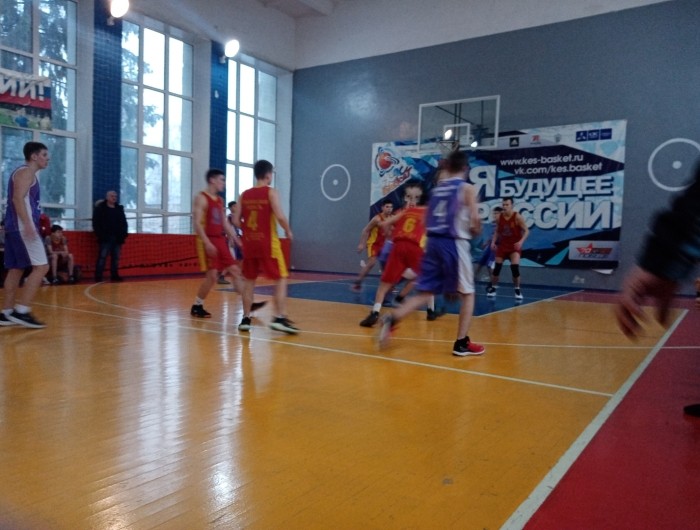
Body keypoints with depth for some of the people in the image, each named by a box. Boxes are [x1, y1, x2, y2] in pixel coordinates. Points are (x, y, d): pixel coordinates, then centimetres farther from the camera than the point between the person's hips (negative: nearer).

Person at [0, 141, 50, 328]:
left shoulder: (26, 173, 23)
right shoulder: (26, 172, -7)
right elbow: (18, 199, -20)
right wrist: (28, 224, -29)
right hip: (21, 226, -11)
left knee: (16, 269, 11)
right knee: (41, 267, -12)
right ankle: (21, 311, -14)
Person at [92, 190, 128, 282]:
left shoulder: (120, 208, 15)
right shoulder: (100, 208, 1)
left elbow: (124, 223, 17)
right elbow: (96, 223, -3)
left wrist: (124, 233, 3)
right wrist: (100, 235, -12)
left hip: (117, 238, 5)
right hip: (105, 238, -5)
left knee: (116, 258, 7)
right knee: (102, 257, -6)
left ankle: (115, 275, 14)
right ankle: (98, 276, -4)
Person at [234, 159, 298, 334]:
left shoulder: (244, 195, 8)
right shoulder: (270, 192, -7)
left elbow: (236, 220, 5)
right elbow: (280, 216, -18)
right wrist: (288, 231, -1)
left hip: (249, 243, 5)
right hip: (268, 243, -5)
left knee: (249, 281, 14)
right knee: (281, 279, 0)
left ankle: (245, 319, 16)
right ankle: (279, 318, -9)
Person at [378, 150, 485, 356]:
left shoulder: (438, 187, 15)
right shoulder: (467, 188, -1)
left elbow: (427, 219, 20)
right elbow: (474, 218, -12)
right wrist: (475, 230, 9)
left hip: (433, 242, 5)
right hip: (454, 243, -5)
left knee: (424, 292, 8)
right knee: (467, 294, 8)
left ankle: (392, 319, -11)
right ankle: (462, 343, 8)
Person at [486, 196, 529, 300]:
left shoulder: (517, 217, -17)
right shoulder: (499, 217, -4)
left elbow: (526, 231, -13)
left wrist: (521, 241, -28)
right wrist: (493, 242, -3)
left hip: (514, 246, -4)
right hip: (503, 245, 4)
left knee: (515, 267, -17)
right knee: (497, 267, 4)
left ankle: (517, 290, 0)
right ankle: (493, 288, 20)